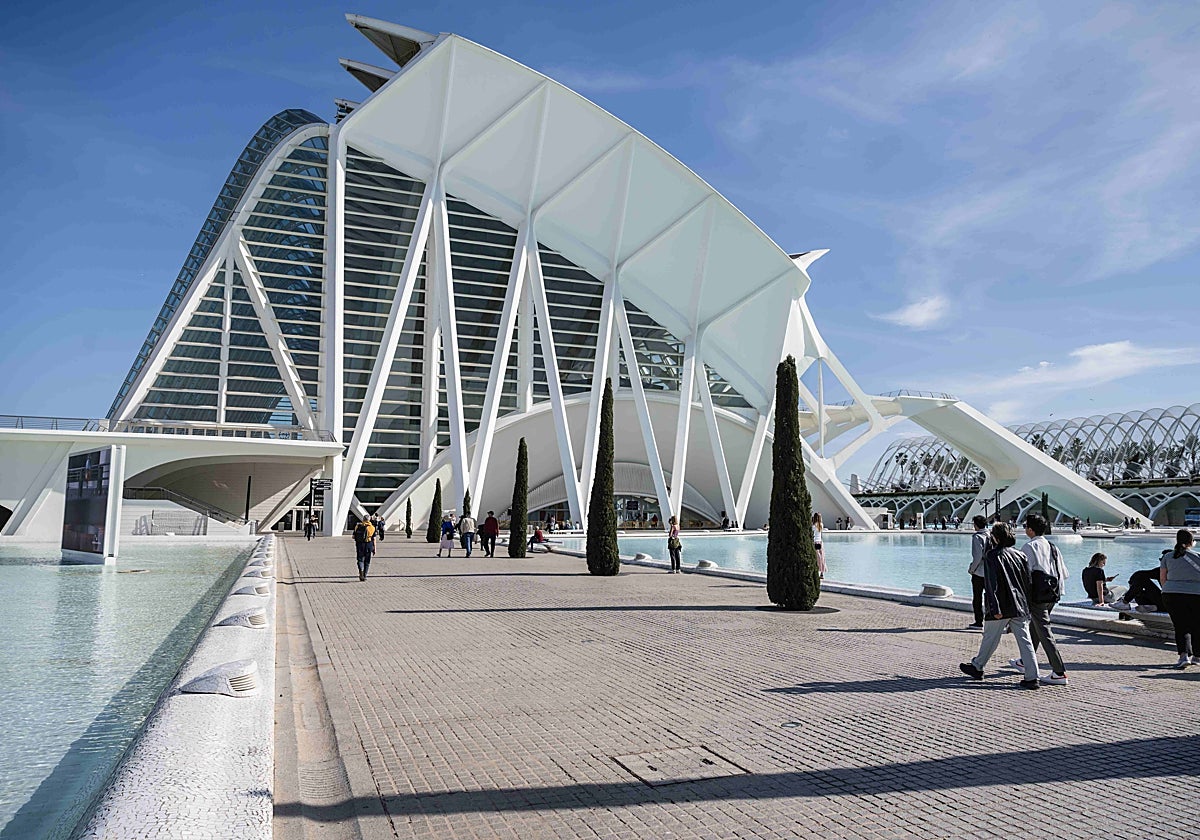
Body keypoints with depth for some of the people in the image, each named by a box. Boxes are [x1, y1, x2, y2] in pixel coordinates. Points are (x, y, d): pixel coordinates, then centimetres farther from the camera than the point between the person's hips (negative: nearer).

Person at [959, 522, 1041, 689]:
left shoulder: (992, 556, -10)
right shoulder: (1020, 555, 7)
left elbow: (991, 584, -16)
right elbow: (1028, 581, 9)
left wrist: (994, 608, -16)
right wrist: (1026, 604, 14)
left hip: (1000, 607, -5)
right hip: (1020, 606, 5)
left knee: (990, 638, 9)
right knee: (1025, 641, 4)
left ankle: (977, 667, 25)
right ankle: (1032, 677, 1)